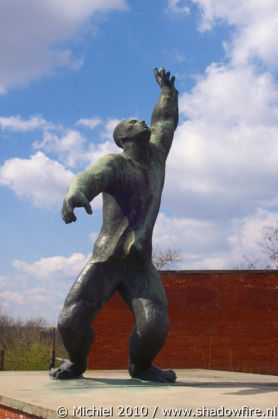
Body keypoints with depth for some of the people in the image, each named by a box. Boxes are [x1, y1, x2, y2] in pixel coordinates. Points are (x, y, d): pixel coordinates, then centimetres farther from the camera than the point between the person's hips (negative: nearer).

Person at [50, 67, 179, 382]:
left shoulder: (154, 155, 12)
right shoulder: (114, 163, -5)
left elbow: (165, 122, 31)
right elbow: (90, 177, -28)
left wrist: (167, 91, 45)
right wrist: (76, 193, -51)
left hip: (140, 265, 3)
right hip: (105, 261, -3)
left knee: (155, 324, -19)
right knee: (72, 320, -13)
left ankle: (140, 366, 15)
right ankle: (76, 363, 22)